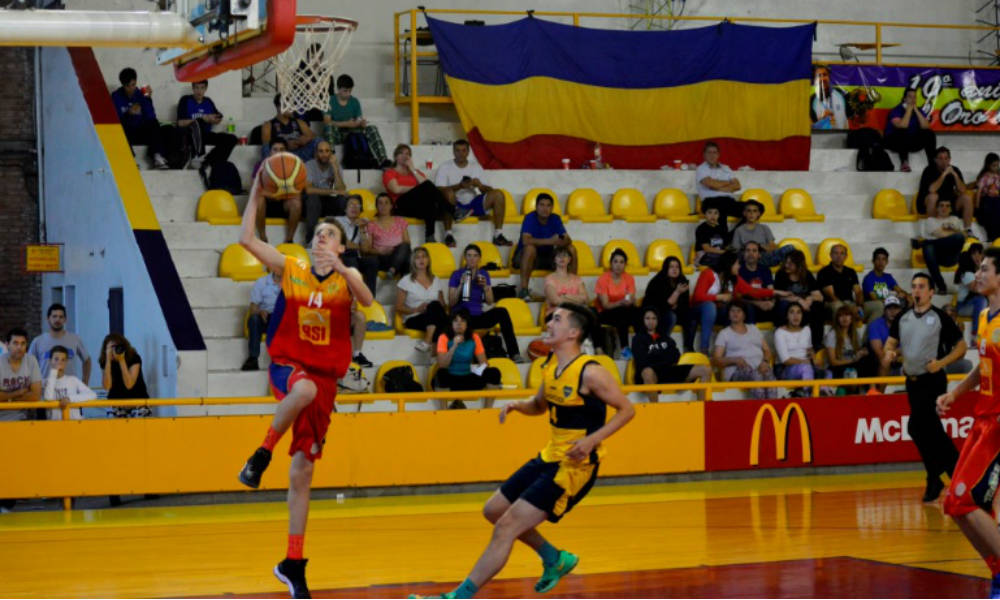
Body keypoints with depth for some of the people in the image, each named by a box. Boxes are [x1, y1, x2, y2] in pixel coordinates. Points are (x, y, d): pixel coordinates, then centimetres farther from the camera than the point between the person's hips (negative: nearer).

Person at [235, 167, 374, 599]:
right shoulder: (290, 269, 2)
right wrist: (256, 194, -10)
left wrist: (340, 269, -34)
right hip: (287, 365, -1)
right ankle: (262, 454, -20)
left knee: (302, 474, 3)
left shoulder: (347, 275, 2)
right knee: (305, 389, -42)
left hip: (325, 378, 1)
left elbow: (367, 301, -20)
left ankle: (293, 564, 11)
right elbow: (246, 240, -6)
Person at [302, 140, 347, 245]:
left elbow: (341, 190, -15)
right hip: (313, 205, -3)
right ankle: (310, 240, -33)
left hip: (329, 203, 3)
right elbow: (308, 189, -23)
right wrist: (332, 191, -25)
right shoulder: (309, 165, -8)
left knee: (345, 200, -26)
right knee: (313, 197, -36)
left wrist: (334, 167, -19)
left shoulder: (335, 166, 0)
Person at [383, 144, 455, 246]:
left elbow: (425, 183, 8)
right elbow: (396, 189, -4)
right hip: (402, 205, -4)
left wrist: (413, 170, 9)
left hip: (421, 204, 4)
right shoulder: (390, 172, 19)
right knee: (428, 187, -30)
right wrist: (418, 189, -1)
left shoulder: (416, 172, 32)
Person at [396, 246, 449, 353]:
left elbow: (443, 305, 21)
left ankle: (427, 341, -49)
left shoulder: (436, 281, 20)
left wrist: (446, 311, -4)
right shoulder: (406, 281, 7)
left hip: (433, 319, 4)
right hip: (413, 320, -4)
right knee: (434, 305, -34)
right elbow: (399, 308, 4)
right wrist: (416, 309, -13)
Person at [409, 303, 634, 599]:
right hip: (550, 456, 9)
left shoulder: (590, 372, -18)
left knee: (506, 528, -13)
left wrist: (593, 439, -23)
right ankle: (555, 559, 31)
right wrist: (518, 406, -1)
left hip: (575, 465, -9)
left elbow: (626, 409, -12)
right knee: (494, 510, 18)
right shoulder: (550, 366, 5)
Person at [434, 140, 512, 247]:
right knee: (449, 193, -37)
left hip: (473, 204, 4)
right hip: (455, 206, -4)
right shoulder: (444, 168, 4)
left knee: (498, 194, -17)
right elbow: (440, 190, -10)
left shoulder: (476, 167, 15)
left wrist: (480, 185, -15)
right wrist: (459, 186, -24)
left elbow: (487, 190, 10)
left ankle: (498, 235, -23)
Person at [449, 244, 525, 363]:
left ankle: (514, 353, -29)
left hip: (478, 317, 3)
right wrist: (461, 285, -16)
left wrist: (485, 286, -12)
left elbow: (490, 302, 6)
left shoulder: (484, 274, 12)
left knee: (502, 311, -25)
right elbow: (451, 303, -4)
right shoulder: (457, 274, 2)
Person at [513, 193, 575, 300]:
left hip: (547, 257, 5)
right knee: (530, 248, -38)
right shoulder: (530, 218, -16)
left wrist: (563, 241, -36)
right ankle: (523, 289, -36)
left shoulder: (555, 219, -3)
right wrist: (549, 241, -40)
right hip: (525, 257, -5)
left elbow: (568, 240, -11)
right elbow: (526, 240, -33)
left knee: (571, 250, -14)